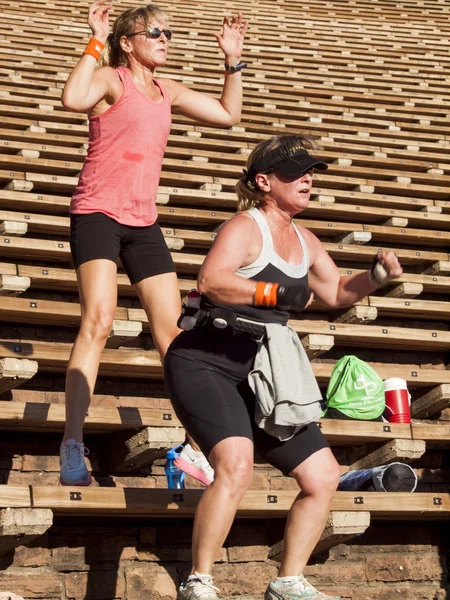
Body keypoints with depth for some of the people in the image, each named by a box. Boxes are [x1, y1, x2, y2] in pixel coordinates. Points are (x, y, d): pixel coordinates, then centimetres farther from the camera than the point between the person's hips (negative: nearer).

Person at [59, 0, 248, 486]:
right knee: (98, 321, -22)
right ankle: (73, 446, -20)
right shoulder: (111, 79, -4)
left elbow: (227, 115, 24)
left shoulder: (168, 92, 16)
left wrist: (233, 61, 16)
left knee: (172, 330, 6)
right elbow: (73, 99, -27)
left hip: (143, 222, 7)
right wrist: (95, 42, -19)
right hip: (97, 213, -7)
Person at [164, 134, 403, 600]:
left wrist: (376, 276, 10)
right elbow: (211, 280, -28)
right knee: (236, 464, -31)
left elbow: (336, 293, 27)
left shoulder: (304, 241, 15)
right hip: (206, 365, -9)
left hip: (258, 378, 9)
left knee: (323, 477, 7)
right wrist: (277, 293, -26)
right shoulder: (246, 226, -11)